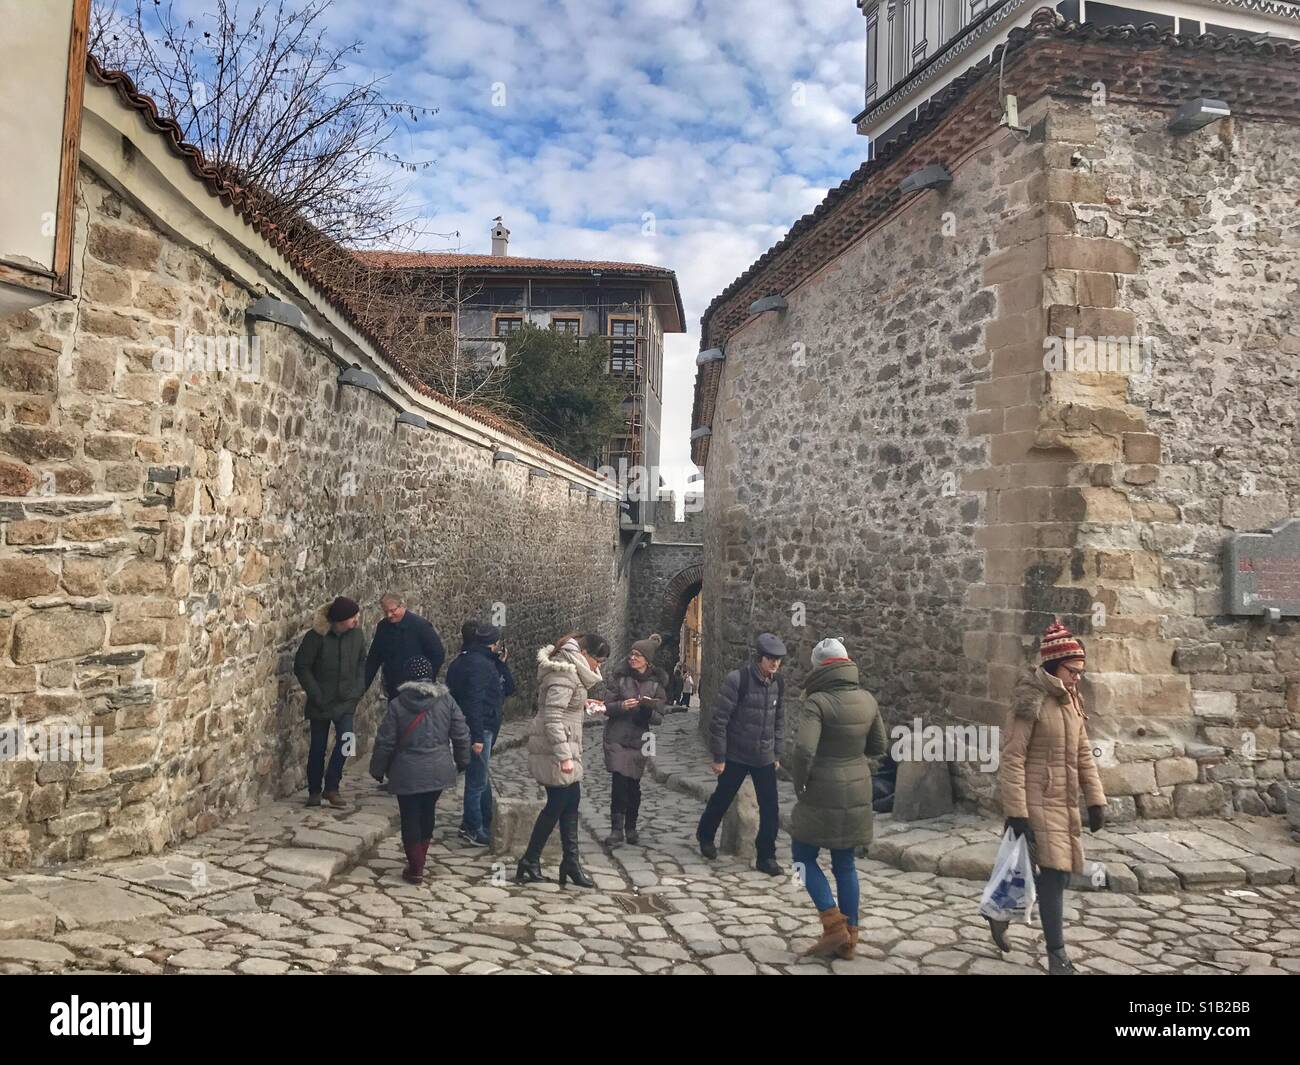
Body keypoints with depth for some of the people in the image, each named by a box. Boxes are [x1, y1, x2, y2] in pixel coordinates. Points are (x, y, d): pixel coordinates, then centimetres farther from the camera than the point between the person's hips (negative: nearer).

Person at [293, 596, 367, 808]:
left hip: (347, 701, 2)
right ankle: (314, 791, 26)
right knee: (318, 747, 9)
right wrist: (316, 695, -12)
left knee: (346, 741, -12)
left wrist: (358, 689, -2)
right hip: (321, 703, -2)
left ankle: (331, 788, 5)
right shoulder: (317, 635, -16)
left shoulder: (357, 634, -5)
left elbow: (362, 663, 8)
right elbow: (301, 667, -11)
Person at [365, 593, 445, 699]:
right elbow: (373, 660, 10)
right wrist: (363, 686, 4)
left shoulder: (420, 625, -13)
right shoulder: (382, 627, 2)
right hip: (393, 692, 5)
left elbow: (438, 654, -10)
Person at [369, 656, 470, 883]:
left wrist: (377, 769, 8)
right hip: (438, 771, 3)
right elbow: (461, 735, 1)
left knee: (410, 818, 8)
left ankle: (415, 868, 10)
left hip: (408, 774, -3)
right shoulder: (446, 700, -3)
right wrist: (462, 761, 15)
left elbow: (385, 743, -6)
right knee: (427, 813, 19)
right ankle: (419, 860, 30)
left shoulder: (397, 704, -9)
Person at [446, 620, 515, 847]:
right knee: (478, 781, 1)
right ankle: (472, 830, 12)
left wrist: (501, 663, 1)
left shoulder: (483, 661, 12)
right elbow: (474, 701, -25)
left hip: (484, 728, 11)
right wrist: (477, 737, -27)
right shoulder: (479, 664, -19)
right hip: (479, 729, -11)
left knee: (481, 778, 21)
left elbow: (509, 688, 13)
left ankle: (484, 824, 35)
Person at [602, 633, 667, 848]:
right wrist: (622, 706, -22)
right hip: (616, 738, -1)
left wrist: (649, 708, -22)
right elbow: (607, 706, -1)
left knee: (633, 784, 7)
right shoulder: (620, 677, -2)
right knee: (619, 783, -11)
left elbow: (659, 719, -1)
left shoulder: (657, 683, 0)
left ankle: (631, 828, 26)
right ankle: (616, 830, -3)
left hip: (639, 741, 1)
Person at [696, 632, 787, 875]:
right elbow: (719, 720, -15)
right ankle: (705, 836, 39)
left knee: (770, 809, 0)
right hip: (736, 756, -4)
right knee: (721, 799, 13)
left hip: (765, 759, 4)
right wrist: (718, 757, -12)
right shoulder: (737, 679, -17)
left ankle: (766, 857, 14)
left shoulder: (778, 683, 0)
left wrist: (776, 754, 13)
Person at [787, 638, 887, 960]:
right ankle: (848, 939, 21)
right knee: (845, 863, 16)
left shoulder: (818, 702, -18)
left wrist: (799, 784, -11)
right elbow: (878, 747, 12)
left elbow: (803, 749, -27)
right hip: (857, 793, 6)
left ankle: (834, 925, 2)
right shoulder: (867, 700, 2)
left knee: (804, 856, 11)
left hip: (823, 794, -6)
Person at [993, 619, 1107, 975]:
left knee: (1058, 873, 14)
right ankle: (1057, 956, 6)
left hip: (1065, 802, 8)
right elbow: (1012, 760, -17)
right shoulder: (1030, 702, -15)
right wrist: (1016, 812, -20)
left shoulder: (1073, 702, 9)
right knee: (1053, 874, -6)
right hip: (1038, 802, -8)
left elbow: (1084, 755, 14)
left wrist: (1095, 800, 8)